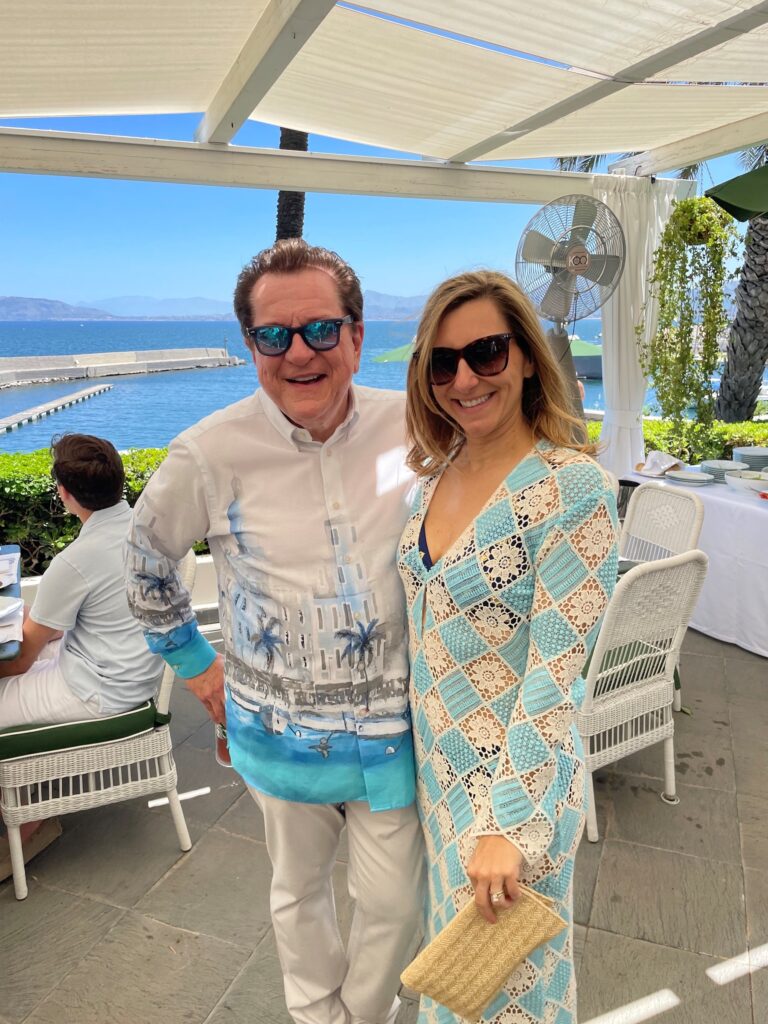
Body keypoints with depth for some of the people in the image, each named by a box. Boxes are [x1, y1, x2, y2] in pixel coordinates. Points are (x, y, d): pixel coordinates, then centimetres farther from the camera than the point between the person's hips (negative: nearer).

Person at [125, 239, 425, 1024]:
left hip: (392, 725, 1)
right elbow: (146, 562, 4)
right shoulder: (211, 452, -13)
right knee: (299, 892, 23)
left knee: (395, 903, 16)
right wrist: (197, 665, 6)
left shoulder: (411, 428, -10)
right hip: (279, 730, 0)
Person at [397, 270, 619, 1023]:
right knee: (451, 931, 28)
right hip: (434, 761, 6)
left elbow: (554, 676, -22)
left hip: (516, 773, -6)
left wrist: (511, 826, -19)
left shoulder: (572, 488, -22)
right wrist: (423, 751, 15)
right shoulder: (439, 472, 0)